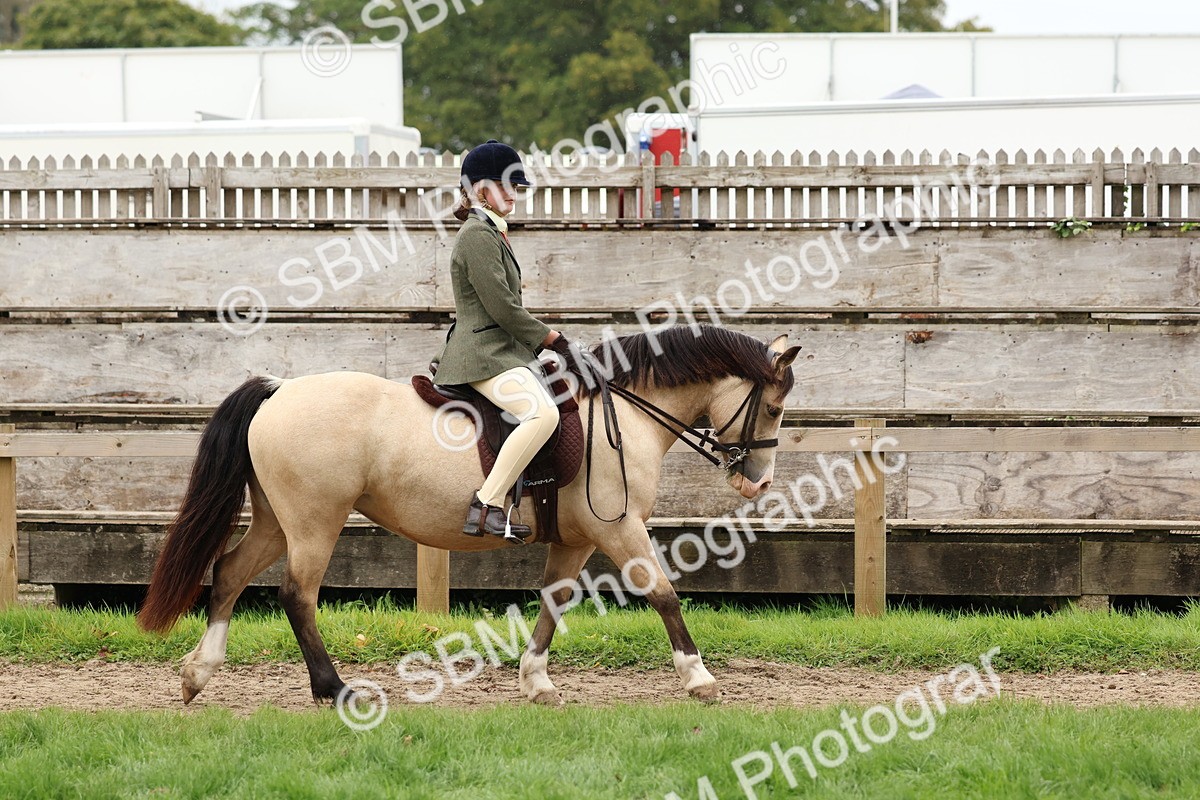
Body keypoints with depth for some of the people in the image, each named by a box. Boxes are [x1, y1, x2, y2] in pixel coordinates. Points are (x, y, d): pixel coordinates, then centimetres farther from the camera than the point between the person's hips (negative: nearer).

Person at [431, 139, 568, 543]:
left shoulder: (491, 232, 20)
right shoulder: (478, 235, -12)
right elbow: (501, 307, -17)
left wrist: (540, 338, 15)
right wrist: (547, 336, -7)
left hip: (501, 350, 11)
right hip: (485, 354, -11)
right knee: (543, 413, -31)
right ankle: (487, 506, -34)